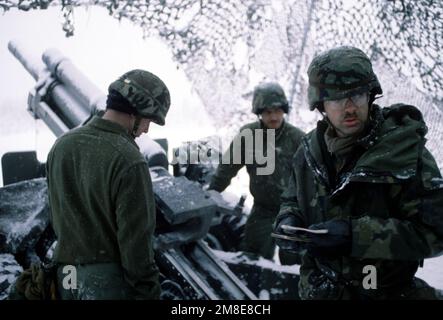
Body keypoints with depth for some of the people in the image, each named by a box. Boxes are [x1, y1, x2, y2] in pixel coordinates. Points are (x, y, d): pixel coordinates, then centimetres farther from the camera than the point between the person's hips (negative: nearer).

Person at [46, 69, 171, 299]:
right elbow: (136, 238, -19)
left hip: (66, 276, 7)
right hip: (111, 280, -7)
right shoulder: (129, 161, -20)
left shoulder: (62, 145, 2)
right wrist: (149, 292, -10)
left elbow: (56, 215, 11)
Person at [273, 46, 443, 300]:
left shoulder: (405, 151, -19)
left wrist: (355, 234, -30)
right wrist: (289, 222, -10)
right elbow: (293, 200, 12)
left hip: (384, 290, -4)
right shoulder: (310, 151, -4)